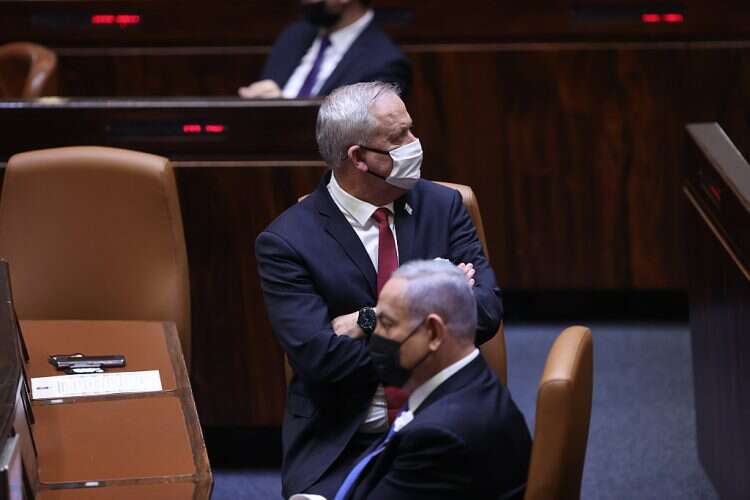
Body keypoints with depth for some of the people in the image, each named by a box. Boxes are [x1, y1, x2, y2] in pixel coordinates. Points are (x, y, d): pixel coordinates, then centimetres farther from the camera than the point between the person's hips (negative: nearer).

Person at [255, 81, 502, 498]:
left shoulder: (443, 206, 6)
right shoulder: (286, 241, -5)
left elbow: (487, 310, -5)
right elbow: (319, 358, -14)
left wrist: (372, 322, -13)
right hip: (341, 446, -2)